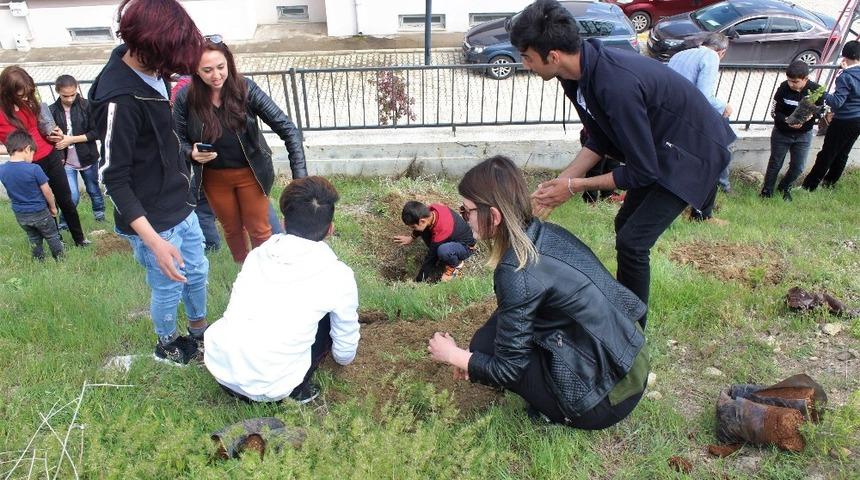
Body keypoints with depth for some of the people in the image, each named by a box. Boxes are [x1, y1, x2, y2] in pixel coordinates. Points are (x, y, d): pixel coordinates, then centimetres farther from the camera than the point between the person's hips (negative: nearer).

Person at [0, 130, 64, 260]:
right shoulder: (34, 169, -23)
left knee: (34, 239, 22)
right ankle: (59, 258, 24)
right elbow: (47, 191, -14)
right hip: (39, 212, -5)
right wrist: (53, 207, 2)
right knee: (52, 237, 14)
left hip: (20, 214, 5)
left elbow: (11, 191, 5)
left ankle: (39, 260, 32)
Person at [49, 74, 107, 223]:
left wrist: (71, 139, -16)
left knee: (94, 190, 18)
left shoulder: (86, 106, -9)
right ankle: (64, 221, 16)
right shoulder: (52, 111, -3)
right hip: (66, 161, 0)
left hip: (87, 158, 0)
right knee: (72, 196, -8)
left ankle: (100, 213, 42)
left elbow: (95, 132, -11)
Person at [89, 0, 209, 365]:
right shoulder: (118, 99, -27)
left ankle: (199, 330, 46)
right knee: (168, 288, 12)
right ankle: (167, 345, 39)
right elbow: (114, 180, -23)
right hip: (153, 220, -8)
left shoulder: (150, 70, -2)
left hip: (180, 205, 8)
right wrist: (154, 240, -28)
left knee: (197, 272, 22)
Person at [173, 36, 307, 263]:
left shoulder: (246, 89, -21)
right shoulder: (185, 98, -16)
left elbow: (287, 129, -21)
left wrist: (300, 175, -29)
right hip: (214, 178, 2)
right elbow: (179, 140, -2)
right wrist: (192, 153, -26)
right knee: (232, 229, 22)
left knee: (259, 230, 11)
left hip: (251, 173, -2)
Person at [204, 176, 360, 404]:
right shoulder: (338, 276, -8)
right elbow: (346, 340, 7)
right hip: (267, 389, -4)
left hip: (216, 364, 5)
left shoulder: (259, 252, 5)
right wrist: (344, 359, 32)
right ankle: (297, 389, 12)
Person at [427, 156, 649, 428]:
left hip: (607, 398, -8)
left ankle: (562, 410, 6)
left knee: (485, 345, -2)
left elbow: (508, 369, -14)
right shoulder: (544, 233, 0)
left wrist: (454, 355, 2)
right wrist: (468, 358, 12)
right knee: (500, 327, 12)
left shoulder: (517, 274, -24)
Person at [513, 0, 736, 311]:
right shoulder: (580, 70, -11)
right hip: (657, 147, 9)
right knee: (625, 225, 17)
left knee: (632, 242, -11)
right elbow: (599, 140, 1)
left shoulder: (617, 86, -37)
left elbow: (642, 171, -28)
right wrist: (561, 180, -9)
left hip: (693, 152, -9)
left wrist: (573, 187, -19)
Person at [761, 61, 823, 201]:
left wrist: (811, 115, -25)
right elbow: (774, 112, -12)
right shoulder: (784, 88, -20)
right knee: (775, 163, 12)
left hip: (803, 135, 2)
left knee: (798, 167, 10)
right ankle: (767, 190, 28)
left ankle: (785, 188, 34)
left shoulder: (816, 90, -16)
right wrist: (787, 121, -29)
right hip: (782, 133, -1)